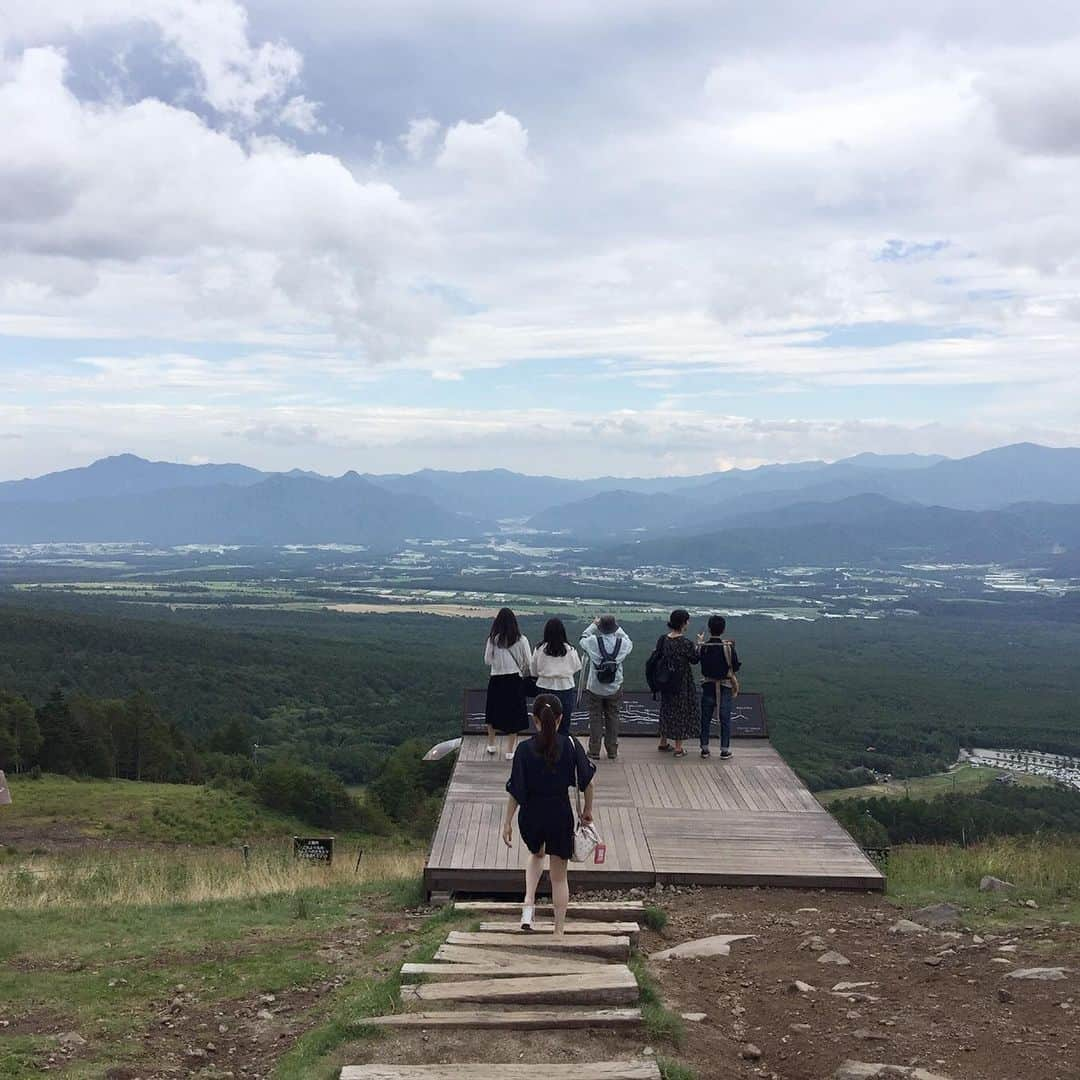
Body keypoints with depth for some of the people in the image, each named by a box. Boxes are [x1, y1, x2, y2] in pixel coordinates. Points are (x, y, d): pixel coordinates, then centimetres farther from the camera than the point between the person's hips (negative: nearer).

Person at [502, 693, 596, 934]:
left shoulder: (525, 749, -11)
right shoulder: (570, 745, -10)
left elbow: (515, 792, -8)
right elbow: (586, 781, -4)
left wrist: (507, 823, 1)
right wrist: (587, 810, 11)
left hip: (530, 815, 1)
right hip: (561, 815, -1)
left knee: (536, 854, 33)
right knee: (559, 876, 14)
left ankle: (528, 903, 16)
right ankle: (559, 932, 19)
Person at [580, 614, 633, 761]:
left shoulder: (593, 642, -15)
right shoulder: (623, 643, -10)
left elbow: (583, 639, 8)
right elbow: (629, 641, 14)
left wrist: (594, 625, 17)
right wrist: (618, 628, 18)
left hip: (594, 688, -1)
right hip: (615, 689, 1)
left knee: (595, 719, 7)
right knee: (613, 719, 12)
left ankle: (594, 751, 11)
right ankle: (612, 751, 17)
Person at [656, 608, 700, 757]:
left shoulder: (663, 640, -4)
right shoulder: (686, 642, -22)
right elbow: (695, 659, -7)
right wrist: (700, 645, 8)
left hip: (666, 682, 6)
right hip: (682, 683, -6)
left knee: (667, 710, 21)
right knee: (681, 712, 7)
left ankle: (663, 742, 32)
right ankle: (678, 748, 14)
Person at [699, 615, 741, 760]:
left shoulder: (703, 647, -9)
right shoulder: (728, 646, -14)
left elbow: (702, 666, 2)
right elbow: (736, 667, -7)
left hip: (708, 686, 2)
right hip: (726, 686, -2)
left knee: (706, 718, 12)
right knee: (725, 719, 8)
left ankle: (704, 748, 16)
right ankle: (725, 750, 11)